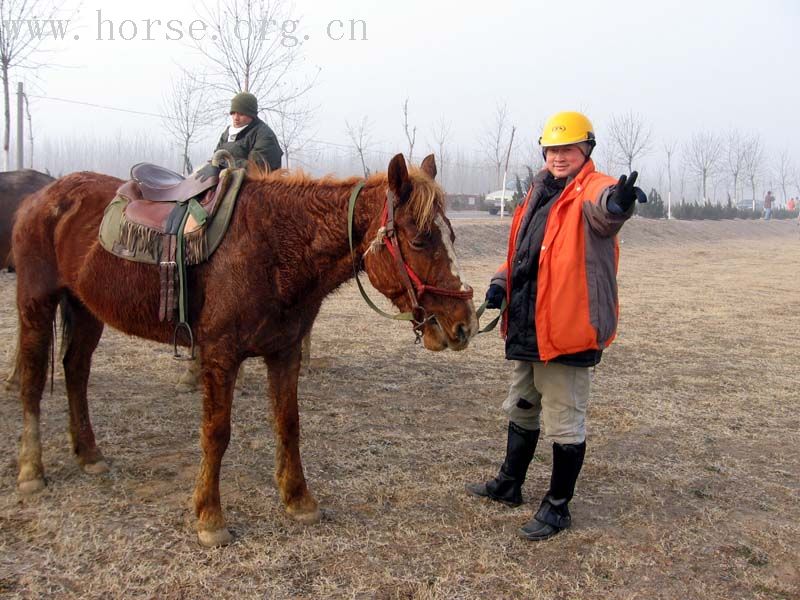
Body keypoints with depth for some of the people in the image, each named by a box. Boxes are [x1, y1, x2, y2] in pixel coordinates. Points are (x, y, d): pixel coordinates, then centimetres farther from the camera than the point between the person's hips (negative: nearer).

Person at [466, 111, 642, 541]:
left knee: (565, 422, 3)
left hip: (568, 329, -9)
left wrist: (617, 201, -61)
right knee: (521, 410, 23)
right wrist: (502, 282, 4)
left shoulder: (591, 190, -10)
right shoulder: (539, 193, 14)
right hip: (526, 328, 9)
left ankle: (557, 507, 20)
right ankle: (509, 485, 42)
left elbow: (602, 208, -37)